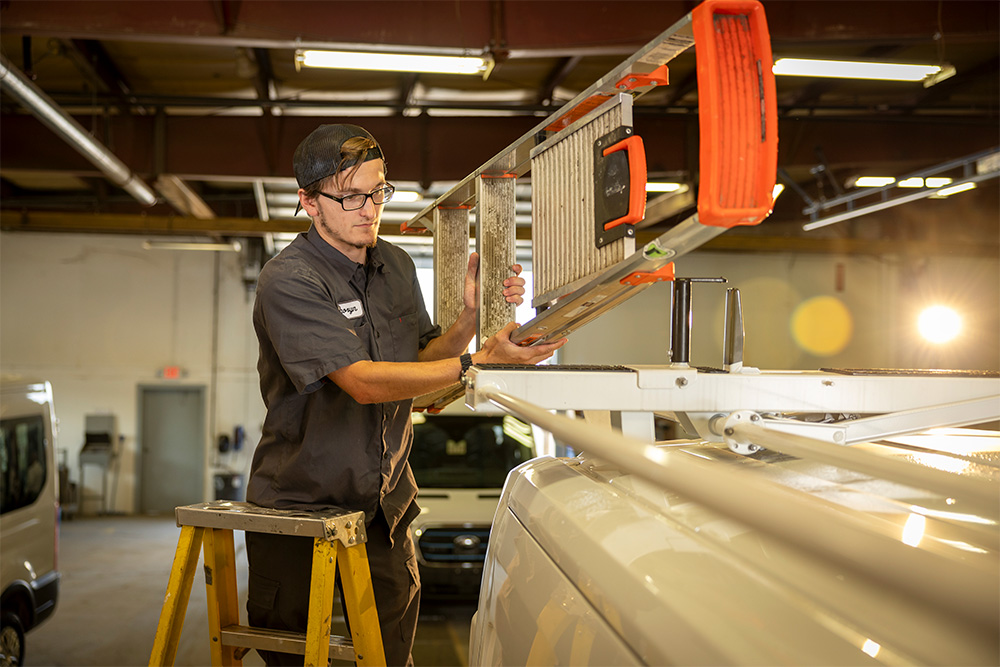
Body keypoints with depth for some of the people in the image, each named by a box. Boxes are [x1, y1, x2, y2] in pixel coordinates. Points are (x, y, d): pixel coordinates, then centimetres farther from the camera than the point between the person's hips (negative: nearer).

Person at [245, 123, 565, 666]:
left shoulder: (396, 264, 5)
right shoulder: (288, 281, -18)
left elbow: (421, 362, 11)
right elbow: (363, 381, -27)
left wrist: (471, 317, -7)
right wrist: (477, 363, -31)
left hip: (384, 502, 5)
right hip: (300, 501, -5)